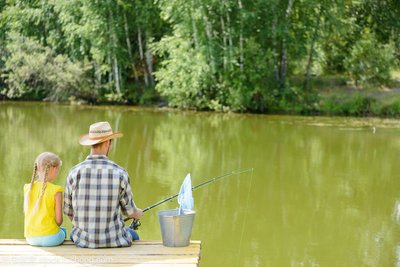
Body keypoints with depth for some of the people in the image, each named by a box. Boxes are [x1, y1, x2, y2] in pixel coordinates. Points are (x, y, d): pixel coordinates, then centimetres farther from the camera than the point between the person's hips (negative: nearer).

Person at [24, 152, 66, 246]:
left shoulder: (28, 188, -1)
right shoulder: (56, 191, -14)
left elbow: (25, 211, 10)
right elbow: (59, 220, -10)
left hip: (31, 238, 4)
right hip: (50, 238, -4)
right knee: (63, 231, 32)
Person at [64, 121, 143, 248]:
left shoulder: (74, 172, -10)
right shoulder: (120, 173, -13)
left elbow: (68, 210, 2)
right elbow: (129, 210, 0)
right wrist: (138, 213, 25)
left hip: (83, 240, 2)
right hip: (113, 240, -2)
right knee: (133, 235, 34)